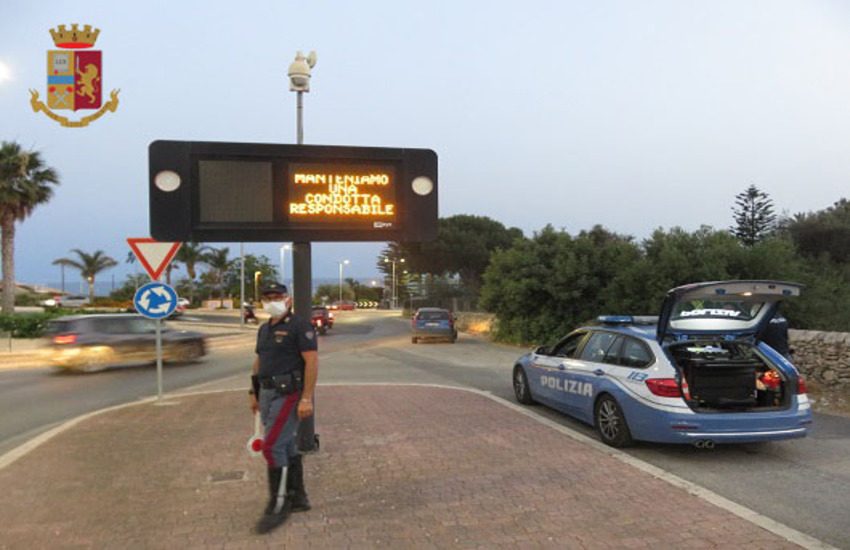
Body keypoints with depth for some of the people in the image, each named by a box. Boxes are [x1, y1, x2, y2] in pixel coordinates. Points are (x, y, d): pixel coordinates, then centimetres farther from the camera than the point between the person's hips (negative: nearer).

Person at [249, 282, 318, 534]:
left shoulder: (300, 326, -11)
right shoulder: (264, 329, 14)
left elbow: (312, 362, -16)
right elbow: (259, 362, 22)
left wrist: (307, 398, -21)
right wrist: (254, 393, 18)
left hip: (289, 394, -8)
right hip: (268, 394, 8)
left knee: (273, 447, -10)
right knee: (286, 446, 13)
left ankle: (278, 505, 0)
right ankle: (297, 497, 23)